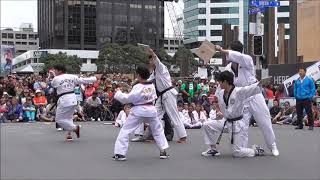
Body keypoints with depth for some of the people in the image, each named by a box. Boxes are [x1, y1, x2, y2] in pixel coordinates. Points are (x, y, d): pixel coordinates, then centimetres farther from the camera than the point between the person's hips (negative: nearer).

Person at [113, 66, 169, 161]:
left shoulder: (138, 87, -16)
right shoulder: (152, 86, 1)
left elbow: (126, 99, -15)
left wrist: (118, 92, -3)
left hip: (138, 111, -5)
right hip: (151, 110, 5)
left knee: (125, 131, 3)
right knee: (158, 130, 22)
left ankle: (120, 153, -3)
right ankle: (163, 151, 21)